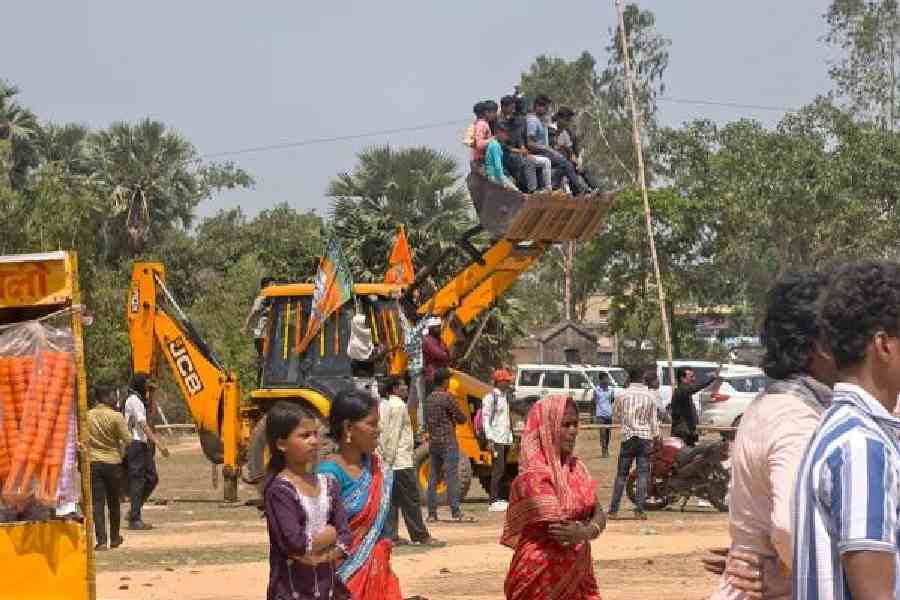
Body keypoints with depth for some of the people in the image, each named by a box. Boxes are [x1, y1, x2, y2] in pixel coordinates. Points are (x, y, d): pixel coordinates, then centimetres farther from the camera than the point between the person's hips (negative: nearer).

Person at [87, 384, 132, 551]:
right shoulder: (116, 416, -10)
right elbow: (127, 440, -11)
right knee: (114, 502, 14)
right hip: (113, 462, -1)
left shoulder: (86, 416, 0)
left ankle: (101, 540, -10)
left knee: (97, 502, -1)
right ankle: (115, 538, 25)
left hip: (92, 462, 1)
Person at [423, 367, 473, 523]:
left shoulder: (429, 399, 10)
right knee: (452, 478, -8)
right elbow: (461, 418, -10)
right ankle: (456, 513, -11)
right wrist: (455, 416, 10)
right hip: (448, 442, -7)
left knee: (433, 478, 8)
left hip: (433, 442, 7)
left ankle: (432, 514, 8)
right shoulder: (448, 398, -13)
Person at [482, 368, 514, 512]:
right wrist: (489, 439, -18)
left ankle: (499, 498, 15)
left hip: (506, 439, 8)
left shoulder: (505, 396, 16)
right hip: (496, 439, -8)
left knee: (502, 470, 10)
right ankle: (494, 502, -12)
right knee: (498, 469, -11)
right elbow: (485, 419, -12)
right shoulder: (490, 397, -9)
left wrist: (510, 438, 17)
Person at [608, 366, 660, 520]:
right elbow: (653, 421, 2)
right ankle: (639, 510, -6)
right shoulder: (650, 396, 0)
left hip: (628, 438, 0)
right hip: (645, 438, 0)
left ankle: (613, 510, 2)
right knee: (643, 474, 1)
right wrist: (656, 437, 11)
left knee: (621, 474, 5)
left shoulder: (621, 395, -1)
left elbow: (615, 418, 8)